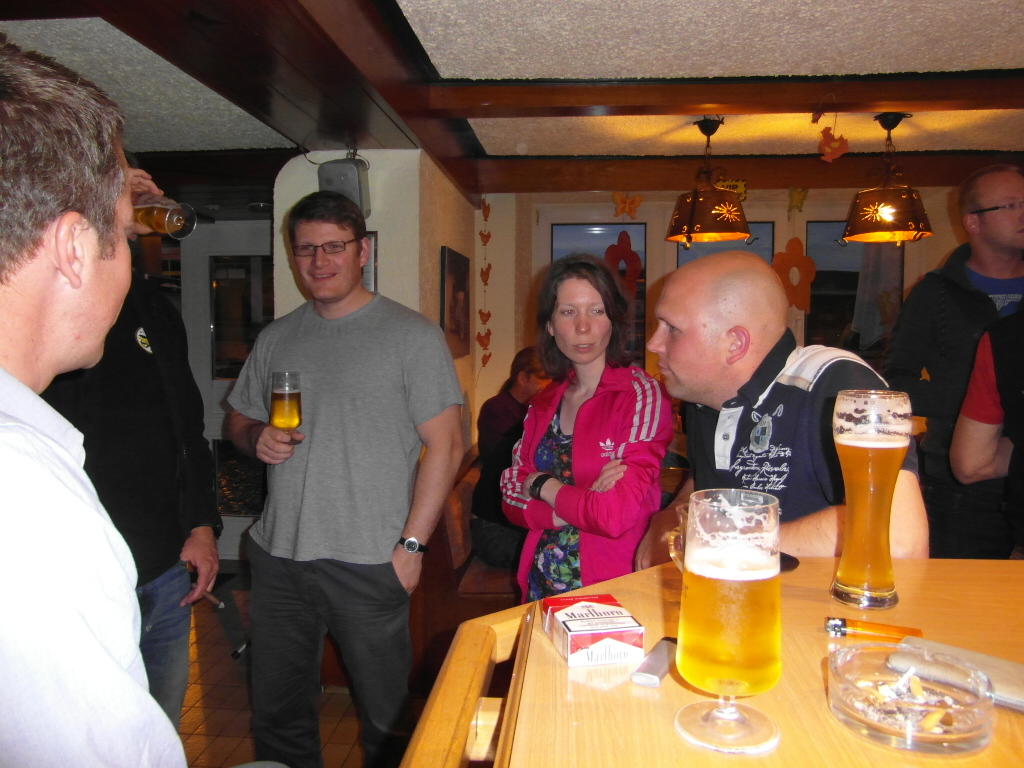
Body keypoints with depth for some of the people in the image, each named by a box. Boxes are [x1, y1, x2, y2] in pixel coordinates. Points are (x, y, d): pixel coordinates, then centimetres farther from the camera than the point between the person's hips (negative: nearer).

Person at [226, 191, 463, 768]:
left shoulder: (412, 335, -5)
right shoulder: (277, 339, 10)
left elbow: (446, 445, -9)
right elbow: (238, 419, 21)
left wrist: (412, 544, -13)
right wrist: (257, 437, -3)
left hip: (369, 564, -4)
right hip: (277, 556, 5)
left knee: (386, 719, 11)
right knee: (277, 715, 18)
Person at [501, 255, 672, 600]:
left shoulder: (642, 395, -14)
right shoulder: (544, 403, 3)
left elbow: (618, 515, -22)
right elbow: (511, 497, 0)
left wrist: (542, 486, -8)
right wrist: (582, 503, -16)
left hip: (608, 585, -3)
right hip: (542, 582, 3)